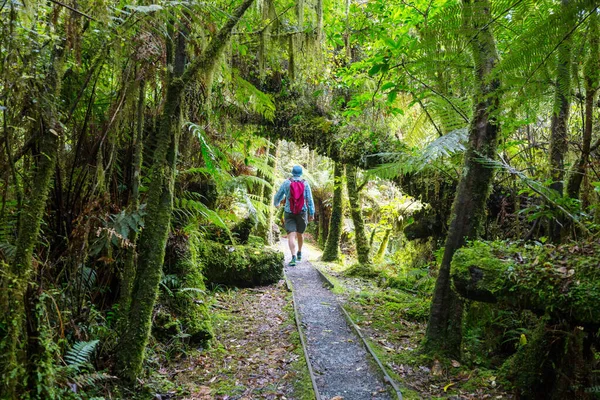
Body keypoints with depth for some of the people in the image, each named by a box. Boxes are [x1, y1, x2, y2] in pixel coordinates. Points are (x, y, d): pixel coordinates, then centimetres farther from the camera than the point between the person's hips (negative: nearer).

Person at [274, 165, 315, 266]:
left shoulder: (286, 183, -3)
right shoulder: (305, 184, -3)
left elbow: (278, 196, 7)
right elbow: (310, 200, -7)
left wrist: (276, 203, 30)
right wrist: (312, 213, -3)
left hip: (289, 213, -2)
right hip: (302, 213, 2)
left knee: (291, 236, -8)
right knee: (299, 234, 22)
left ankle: (293, 258, -24)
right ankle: (299, 254, 38)